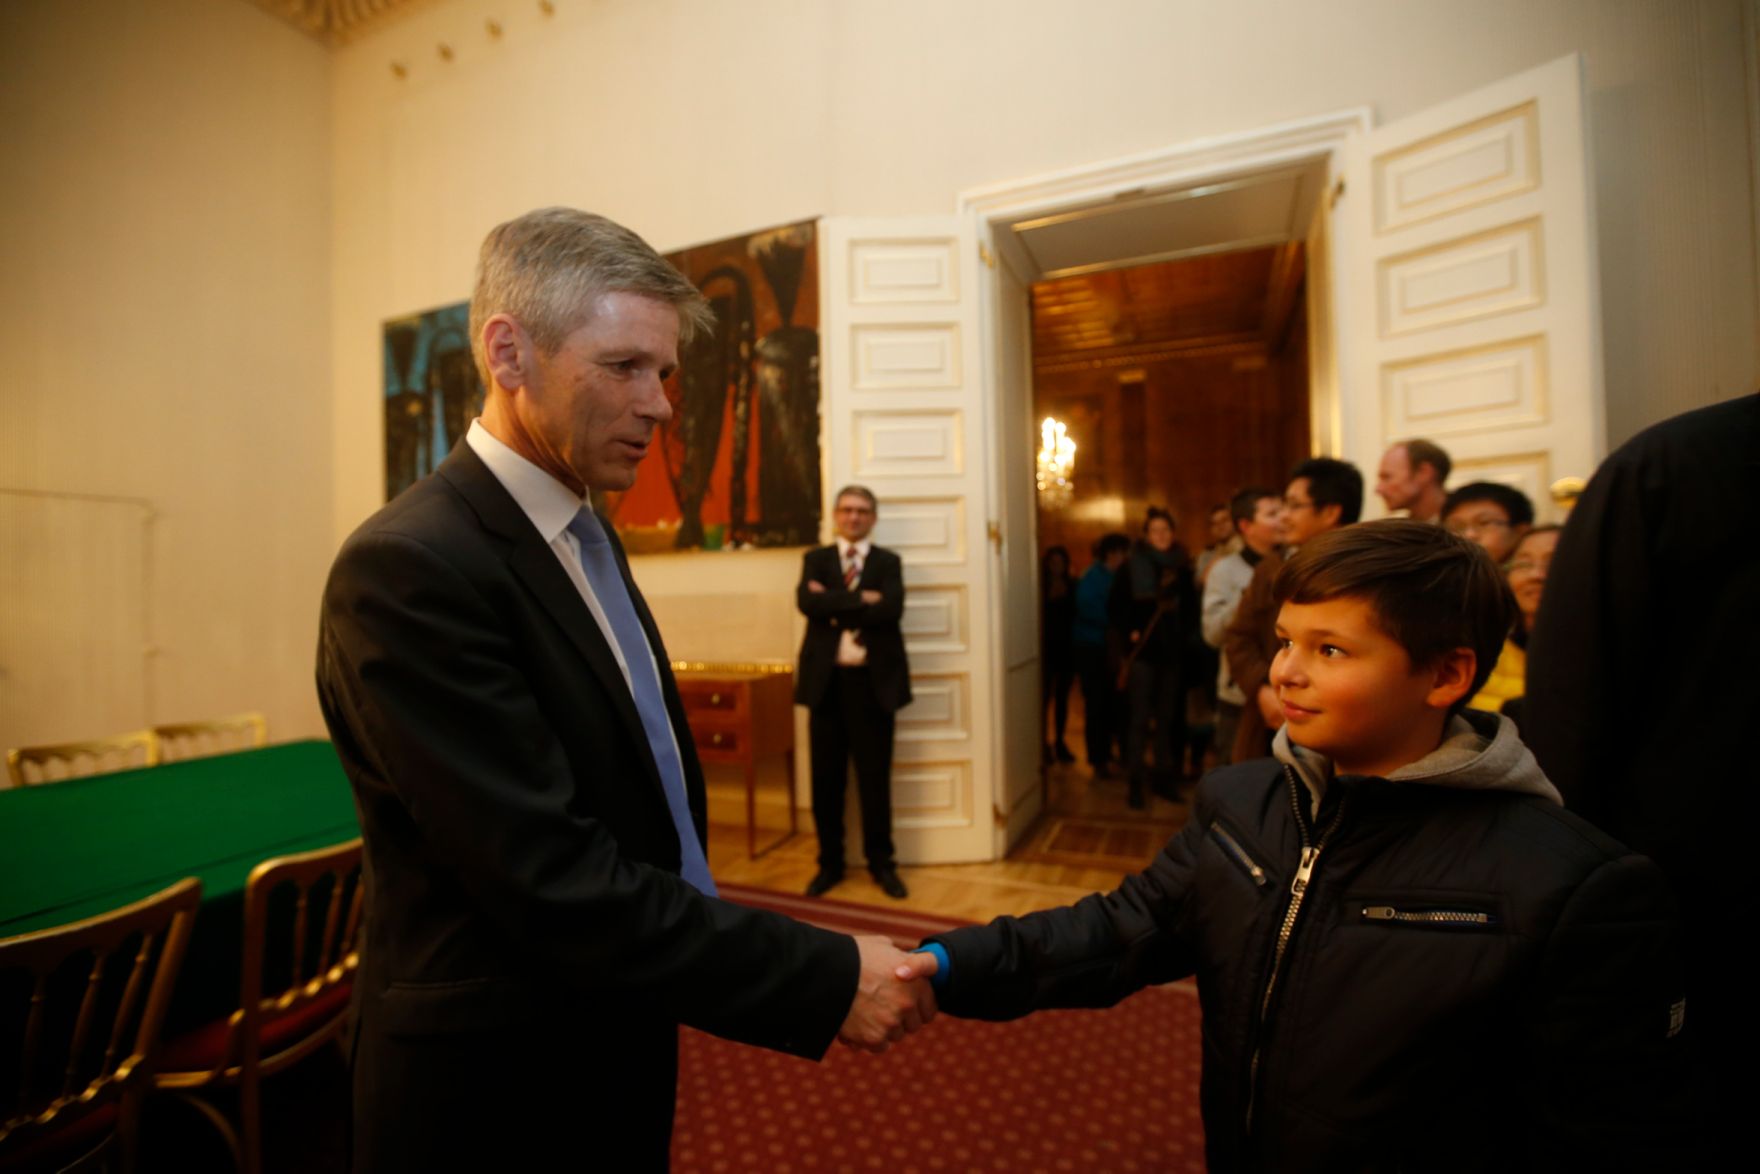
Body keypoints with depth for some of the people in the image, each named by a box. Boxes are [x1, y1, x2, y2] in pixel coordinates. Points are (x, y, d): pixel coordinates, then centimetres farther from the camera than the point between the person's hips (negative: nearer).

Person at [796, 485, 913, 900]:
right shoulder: (815, 558, 9)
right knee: (827, 778, 8)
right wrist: (860, 599, -15)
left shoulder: (888, 562, 7)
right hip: (826, 680, 1)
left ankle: (881, 863, 22)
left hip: (872, 681, -1)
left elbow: (891, 608, -13)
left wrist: (833, 604, -12)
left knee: (875, 778, 7)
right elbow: (807, 602, -11)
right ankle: (830, 863, 23)